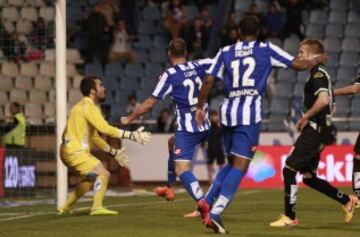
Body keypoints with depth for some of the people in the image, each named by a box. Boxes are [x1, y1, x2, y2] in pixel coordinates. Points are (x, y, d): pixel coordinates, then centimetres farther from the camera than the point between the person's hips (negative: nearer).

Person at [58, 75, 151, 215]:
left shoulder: (85, 106, 19)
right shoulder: (88, 106, -14)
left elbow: (94, 136, 25)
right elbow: (105, 129, -26)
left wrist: (113, 152, 23)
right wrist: (132, 135, -26)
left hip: (72, 151, 10)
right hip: (75, 151, -10)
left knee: (91, 178, 25)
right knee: (103, 174, -15)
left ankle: (66, 208, 28)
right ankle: (97, 208, -18)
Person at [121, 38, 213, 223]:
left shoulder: (170, 75, -9)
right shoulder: (199, 66, 4)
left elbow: (150, 103, -5)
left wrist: (129, 118, 6)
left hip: (187, 130, -7)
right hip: (205, 127, 7)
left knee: (181, 169, -14)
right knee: (173, 143, 33)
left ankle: (202, 203, -36)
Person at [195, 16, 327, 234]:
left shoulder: (226, 52, 11)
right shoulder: (266, 50, 4)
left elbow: (209, 80, 6)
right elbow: (299, 65, 8)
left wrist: (200, 107, 18)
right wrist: (317, 60, 27)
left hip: (228, 111, 5)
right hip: (250, 112, -5)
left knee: (232, 163, 20)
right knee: (240, 166, -6)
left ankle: (207, 202, 7)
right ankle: (215, 213, -18)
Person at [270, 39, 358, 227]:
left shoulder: (318, 74, -12)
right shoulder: (321, 75, 19)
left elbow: (323, 99, -29)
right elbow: (330, 106, 26)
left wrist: (305, 117, -19)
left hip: (314, 131, -10)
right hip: (315, 132, 10)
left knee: (289, 169, -9)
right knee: (308, 176, 14)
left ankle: (290, 217, -6)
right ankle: (347, 201, 19)